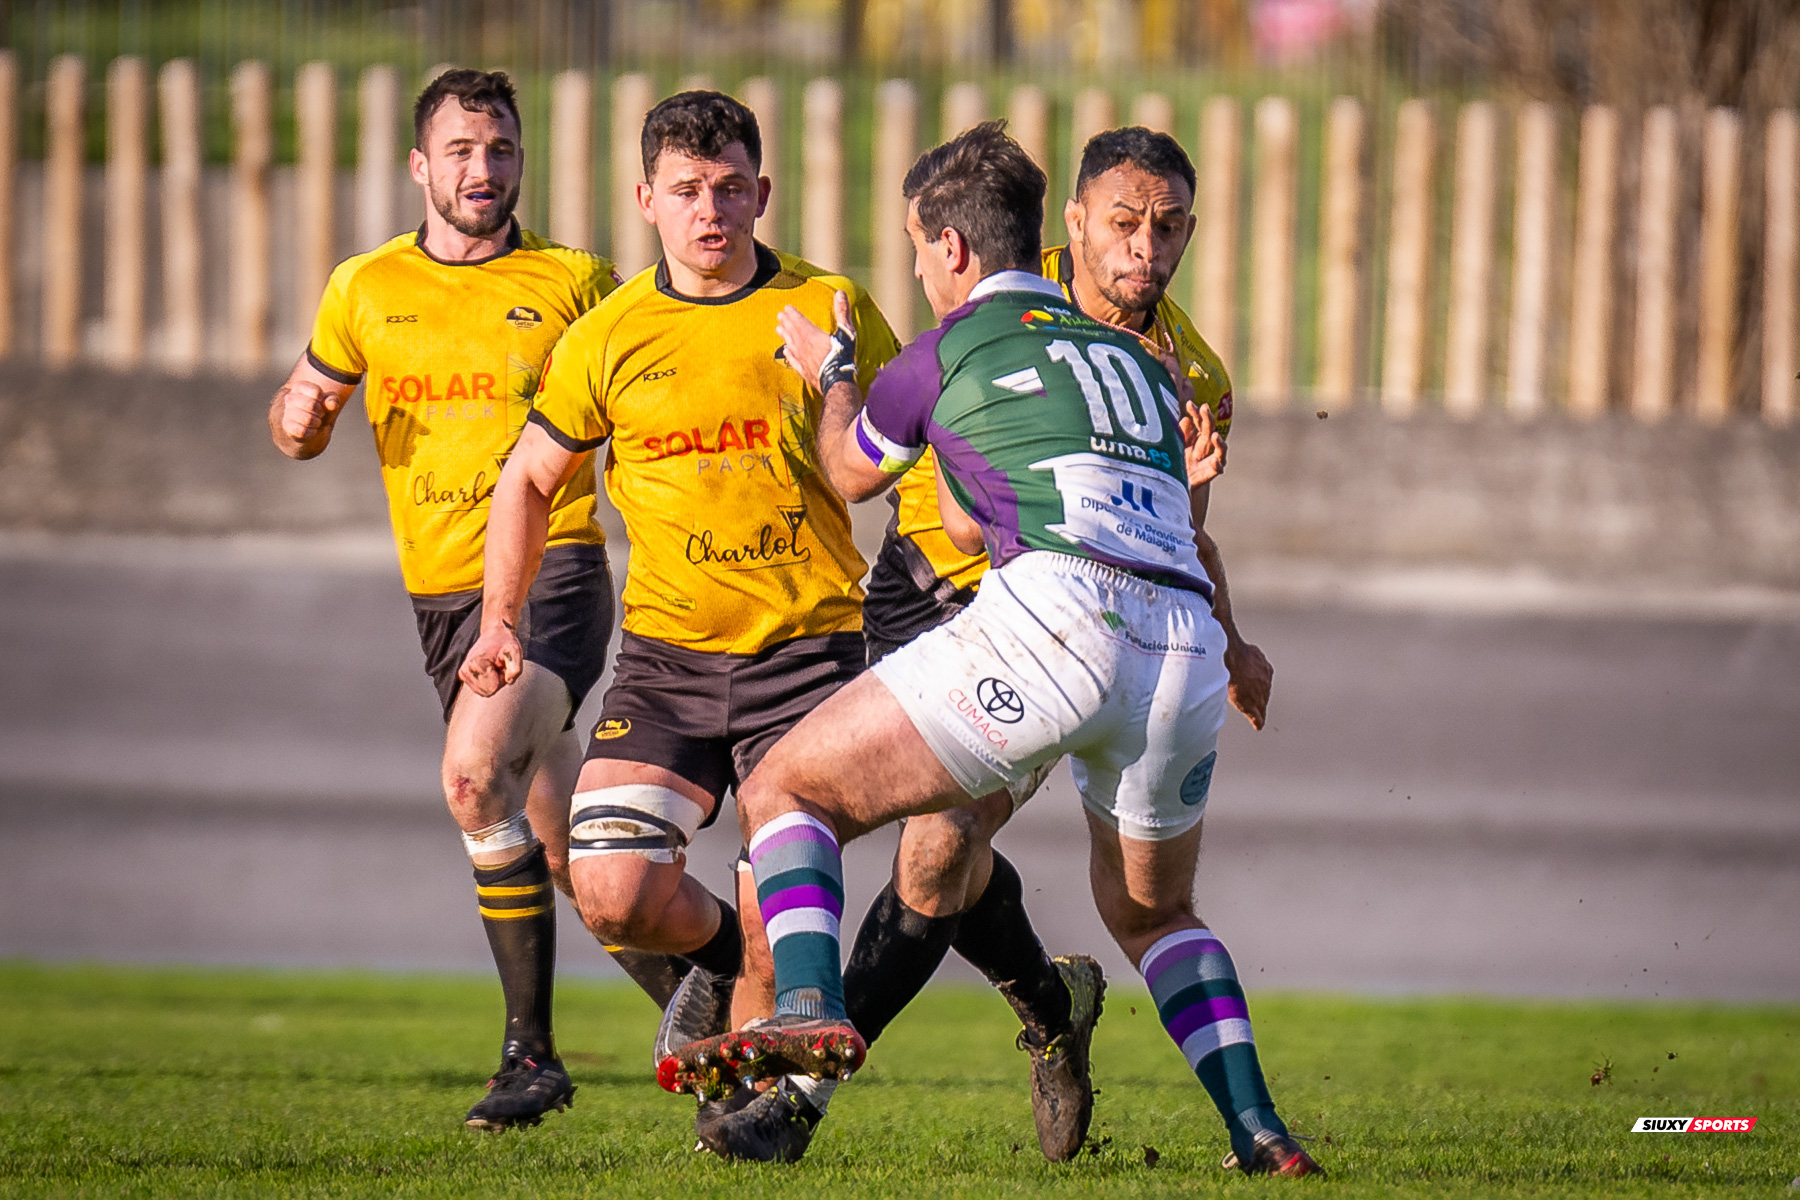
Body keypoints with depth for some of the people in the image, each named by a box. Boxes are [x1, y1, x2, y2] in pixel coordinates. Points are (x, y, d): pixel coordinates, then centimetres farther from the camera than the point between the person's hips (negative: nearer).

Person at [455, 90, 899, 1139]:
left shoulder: (830, 309, -1)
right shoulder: (609, 337, 2)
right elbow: (531, 480, 14)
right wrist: (501, 619, 5)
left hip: (808, 649, -2)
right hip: (667, 654, 2)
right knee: (613, 890, -11)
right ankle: (720, 955, 25)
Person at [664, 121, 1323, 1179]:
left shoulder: (957, 345, 13)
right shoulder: (1138, 360, 29)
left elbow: (852, 473, 32)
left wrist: (832, 372, 48)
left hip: (1053, 617, -6)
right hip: (1188, 652, 6)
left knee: (784, 789, 4)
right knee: (1150, 910, 30)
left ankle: (810, 1011, -21)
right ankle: (1261, 1132, 13)